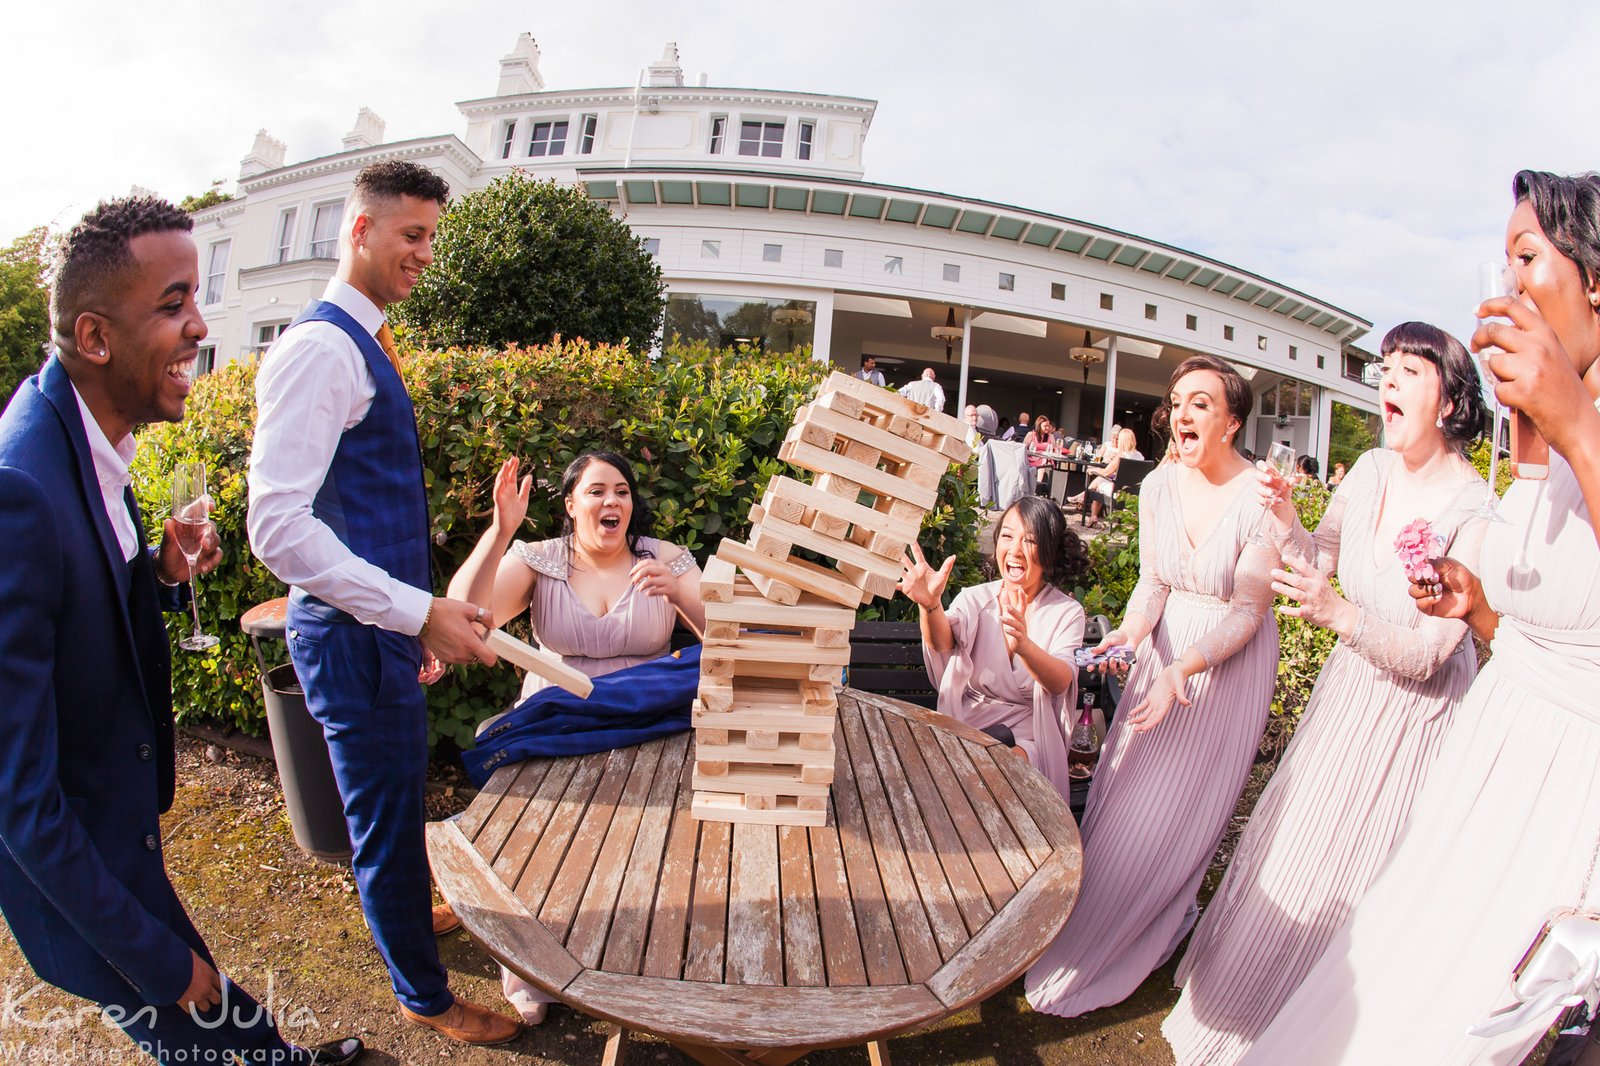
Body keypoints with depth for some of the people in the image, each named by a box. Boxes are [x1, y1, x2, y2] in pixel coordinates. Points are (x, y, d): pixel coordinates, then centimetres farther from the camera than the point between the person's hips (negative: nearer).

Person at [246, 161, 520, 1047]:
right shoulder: (321, 347, -19)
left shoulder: (363, 347, 12)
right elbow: (279, 526, -27)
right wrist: (421, 611, -26)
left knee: (395, 809, 27)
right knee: (387, 822, 9)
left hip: (383, 623, 9)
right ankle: (424, 996, 29)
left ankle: (402, 914, 50)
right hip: (350, 633, -9)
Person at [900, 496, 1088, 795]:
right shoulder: (975, 598, 0)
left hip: (1029, 737, -1)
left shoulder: (1067, 612, -3)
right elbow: (944, 640, -22)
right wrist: (930, 604, -46)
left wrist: (1024, 646, -43)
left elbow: (1061, 682, -21)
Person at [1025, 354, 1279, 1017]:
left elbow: (1248, 611, -18)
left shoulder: (1262, 498, -21)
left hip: (1231, 658, -4)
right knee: (1127, 784, 12)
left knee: (1180, 803, 6)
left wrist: (1181, 671, -29)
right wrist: (1130, 632, -19)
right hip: (1167, 643, 4)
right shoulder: (1160, 485, -6)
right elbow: (1153, 583, 1)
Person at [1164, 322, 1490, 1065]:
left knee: (1355, 866, 12)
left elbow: (1428, 653, -25)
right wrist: (1282, 514, -14)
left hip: (1418, 710, -5)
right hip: (1350, 685, 5)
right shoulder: (1370, 472, -9)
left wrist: (1338, 612, -38)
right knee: (1295, 830, 22)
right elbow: (1318, 555, 4)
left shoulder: (1476, 515, -25)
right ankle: (1242, 975, 47)